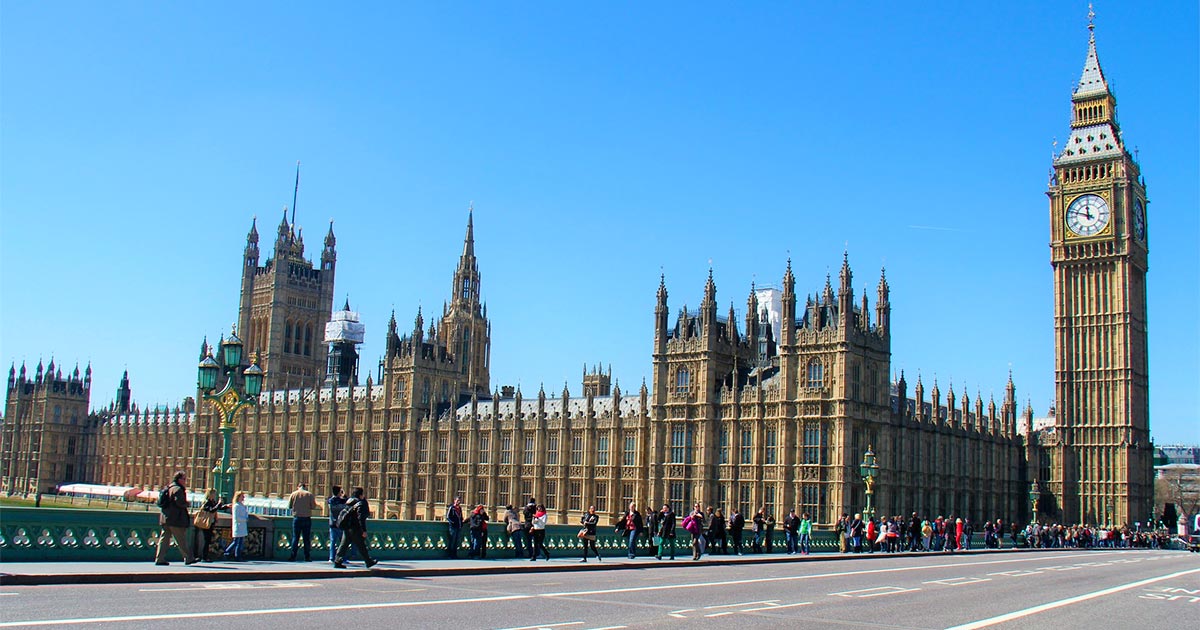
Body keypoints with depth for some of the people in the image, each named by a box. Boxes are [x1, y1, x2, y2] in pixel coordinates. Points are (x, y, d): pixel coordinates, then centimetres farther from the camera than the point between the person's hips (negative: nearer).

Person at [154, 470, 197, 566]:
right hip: (176, 519, -9)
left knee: (164, 538, 7)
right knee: (182, 540, -1)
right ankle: (189, 558, 6)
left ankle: (160, 559, 4)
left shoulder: (168, 488, 17)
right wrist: (187, 504, -2)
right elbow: (180, 502, -22)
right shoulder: (178, 489, -12)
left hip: (165, 518, 9)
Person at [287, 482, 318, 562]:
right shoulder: (309, 494, -3)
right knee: (307, 538, 6)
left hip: (297, 518, 0)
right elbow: (314, 507, -2)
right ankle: (307, 557, 5)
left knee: (295, 538, 5)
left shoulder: (294, 494, 0)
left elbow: (289, 506, 4)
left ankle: (293, 556, 0)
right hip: (307, 518, 0)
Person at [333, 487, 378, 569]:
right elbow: (361, 518, -18)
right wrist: (364, 530, -18)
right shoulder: (360, 504, -13)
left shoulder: (348, 502, 11)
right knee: (361, 546, 2)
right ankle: (369, 562, 11)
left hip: (346, 528, 7)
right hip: (355, 529, -7)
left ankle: (337, 561, 3)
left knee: (344, 545, 8)